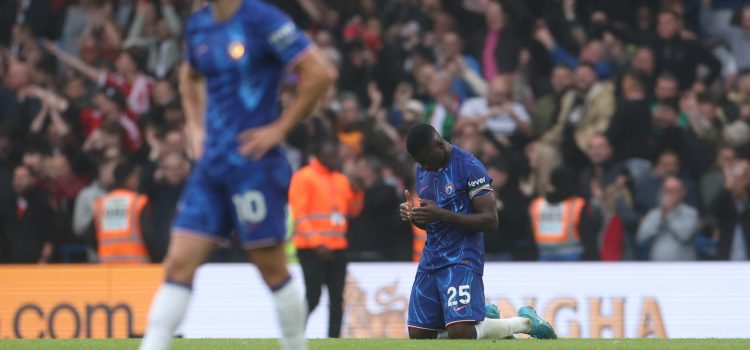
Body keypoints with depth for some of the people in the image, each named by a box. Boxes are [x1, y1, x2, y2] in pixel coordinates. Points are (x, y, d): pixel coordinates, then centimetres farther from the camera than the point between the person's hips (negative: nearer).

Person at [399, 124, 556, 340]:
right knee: (418, 336, 3)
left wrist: (442, 215, -23)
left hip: (461, 259, -8)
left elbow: (490, 222, -17)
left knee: (459, 334, -20)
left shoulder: (469, 167, -13)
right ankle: (482, 317, 25)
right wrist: (412, 214, -3)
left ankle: (525, 323, 5)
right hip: (430, 261, 8)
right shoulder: (422, 170, 11)